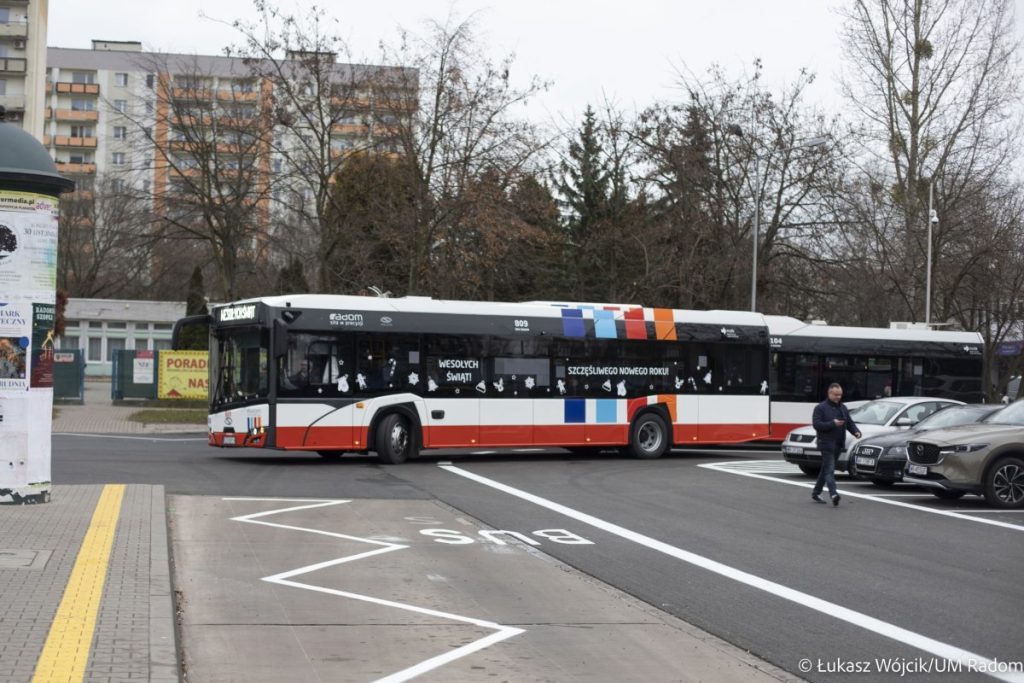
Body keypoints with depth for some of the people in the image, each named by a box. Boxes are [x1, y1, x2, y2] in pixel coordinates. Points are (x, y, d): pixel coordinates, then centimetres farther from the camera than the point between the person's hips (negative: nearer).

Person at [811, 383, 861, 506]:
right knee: (829, 469, -16)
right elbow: (816, 424, -15)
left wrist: (856, 431, -5)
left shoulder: (843, 408, 17)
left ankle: (816, 493, 25)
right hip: (826, 444, -7)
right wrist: (832, 424, -24)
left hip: (838, 445, 7)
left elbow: (850, 423, 16)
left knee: (825, 469, 15)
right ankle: (833, 494, -29)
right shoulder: (820, 408, -5)